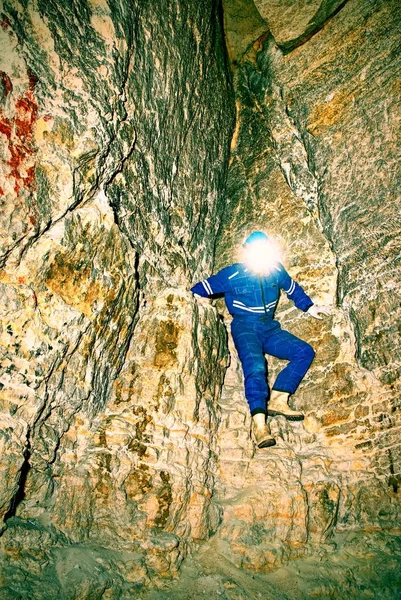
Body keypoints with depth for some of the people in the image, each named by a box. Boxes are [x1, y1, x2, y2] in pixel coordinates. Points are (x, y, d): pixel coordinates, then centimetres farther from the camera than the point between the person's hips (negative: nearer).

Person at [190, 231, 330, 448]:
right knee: (255, 366, -32)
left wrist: (309, 307, 19)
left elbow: (293, 288, 23)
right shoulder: (233, 275, -7)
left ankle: (277, 400, -19)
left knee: (305, 352, -13)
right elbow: (200, 290, 1)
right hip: (245, 328, -5)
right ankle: (259, 421, -40)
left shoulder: (276, 270, 3)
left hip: (270, 328, 5)